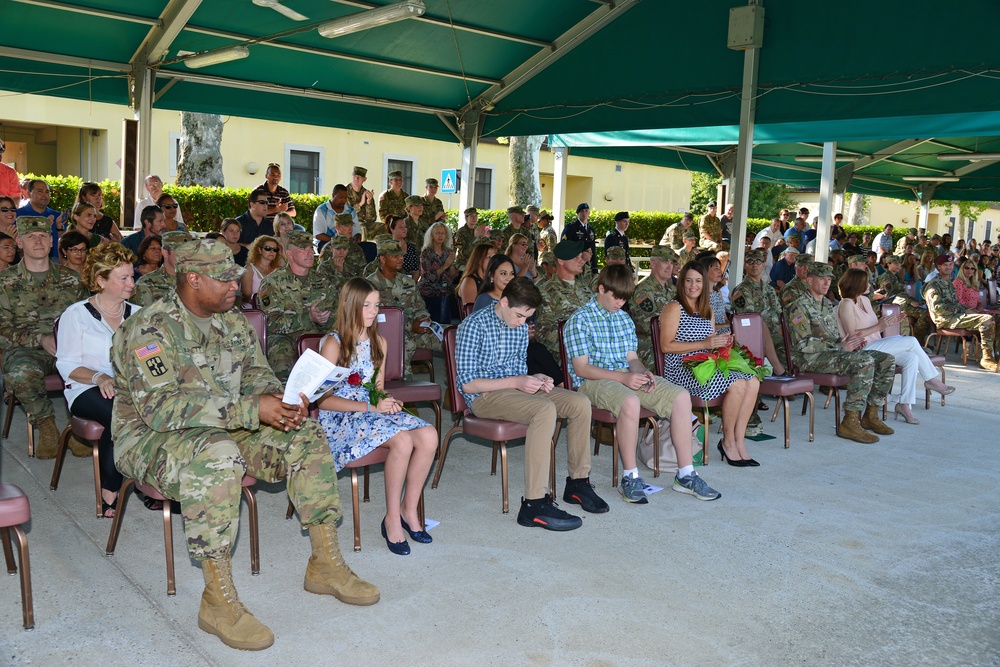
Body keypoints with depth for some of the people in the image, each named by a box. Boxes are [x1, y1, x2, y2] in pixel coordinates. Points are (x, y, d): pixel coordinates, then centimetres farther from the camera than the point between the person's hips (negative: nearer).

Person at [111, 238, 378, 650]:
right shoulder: (151, 329, -18)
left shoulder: (233, 323, 7)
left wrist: (281, 402, -16)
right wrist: (252, 410, -35)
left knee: (305, 434, -9)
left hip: (226, 430, 7)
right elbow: (160, 407, -29)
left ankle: (325, 563, -2)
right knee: (217, 453, -39)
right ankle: (218, 600, -30)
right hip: (150, 439, -7)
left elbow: (258, 376, 11)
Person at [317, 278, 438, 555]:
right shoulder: (333, 343, -7)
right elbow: (323, 399, -12)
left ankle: (409, 510, -7)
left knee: (429, 435, -21)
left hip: (373, 411, 6)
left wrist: (386, 402, -3)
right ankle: (392, 519, -16)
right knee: (402, 440, -31)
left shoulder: (378, 342, 14)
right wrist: (370, 406, -19)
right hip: (340, 418, -6)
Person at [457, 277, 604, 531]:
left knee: (580, 403, -9)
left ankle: (578, 483, 4)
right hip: (484, 395, -8)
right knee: (545, 409, -34)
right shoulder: (473, 326, -14)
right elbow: (467, 383, -16)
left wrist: (534, 380, -4)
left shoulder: (520, 328, 11)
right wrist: (516, 381, -20)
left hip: (514, 387, 8)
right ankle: (534, 504, -34)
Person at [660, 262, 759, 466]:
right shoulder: (674, 308, -5)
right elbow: (666, 345, -15)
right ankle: (727, 442, -8)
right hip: (681, 370, -8)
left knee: (753, 381, -13)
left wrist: (721, 342, 3)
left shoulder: (707, 310, 20)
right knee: (737, 384, -25)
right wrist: (704, 344, -18)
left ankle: (739, 442, -9)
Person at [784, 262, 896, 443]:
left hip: (832, 353, 9)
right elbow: (804, 344, -18)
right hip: (812, 358, -9)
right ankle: (850, 422, -28)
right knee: (865, 361, -31)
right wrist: (840, 347, -21)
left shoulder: (828, 304, 21)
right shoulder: (799, 306, -9)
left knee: (887, 360, -3)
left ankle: (871, 415, 3)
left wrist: (851, 343, 4)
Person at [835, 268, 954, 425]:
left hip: (876, 345, 9)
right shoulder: (846, 304, -9)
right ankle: (932, 379, 0)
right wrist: (879, 326, -18)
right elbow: (852, 335, -16)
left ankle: (904, 404, -15)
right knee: (911, 341, -17)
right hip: (862, 350, -9)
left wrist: (889, 322, 4)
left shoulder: (865, 300, 17)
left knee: (911, 357, -17)